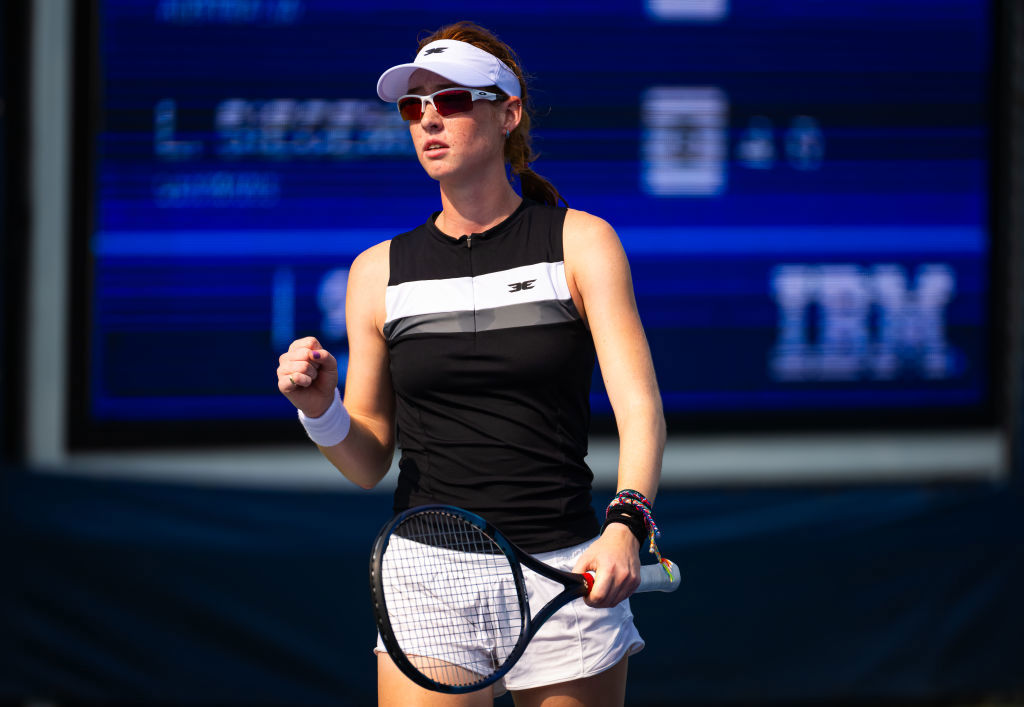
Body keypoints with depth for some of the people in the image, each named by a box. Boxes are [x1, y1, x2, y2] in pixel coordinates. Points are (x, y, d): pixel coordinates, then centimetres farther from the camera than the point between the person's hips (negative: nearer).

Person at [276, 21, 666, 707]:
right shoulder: (379, 271, 8)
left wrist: (625, 525, -26)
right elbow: (368, 463, 11)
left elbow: (640, 406, -8)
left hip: (565, 574, -1)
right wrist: (320, 409, -10)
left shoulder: (580, 242, 2)